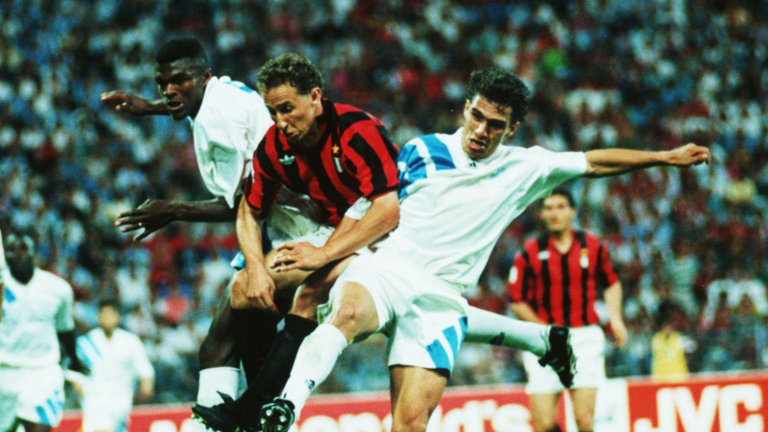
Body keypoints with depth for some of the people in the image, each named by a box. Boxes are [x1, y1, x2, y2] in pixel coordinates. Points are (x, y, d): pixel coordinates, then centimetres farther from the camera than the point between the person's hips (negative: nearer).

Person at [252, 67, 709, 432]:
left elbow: (593, 162, 23)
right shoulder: (422, 152, 8)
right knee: (348, 312, -39)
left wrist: (666, 157, 23)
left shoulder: (523, 168, 14)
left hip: (440, 298, 2)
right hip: (386, 269, -2)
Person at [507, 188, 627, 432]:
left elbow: (611, 283, 21)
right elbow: (517, 302, 3)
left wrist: (615, 319, 7)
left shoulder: (593, 246, 5)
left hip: (585, 337, 1)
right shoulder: (530, 253, -1)